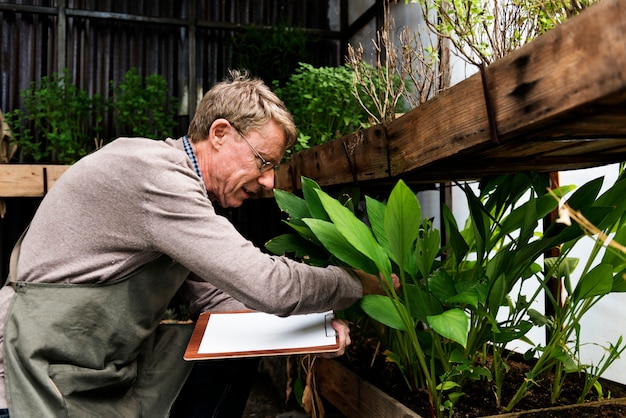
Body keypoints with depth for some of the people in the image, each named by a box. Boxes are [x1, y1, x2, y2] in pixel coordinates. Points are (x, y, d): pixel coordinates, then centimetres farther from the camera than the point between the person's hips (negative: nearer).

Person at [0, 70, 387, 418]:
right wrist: (363, 282, -13)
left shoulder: (181, 188, 5)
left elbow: (212, 297, 6)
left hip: (110, 360, 9)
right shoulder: (154, 172, -26)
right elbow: (267, 285, -29)